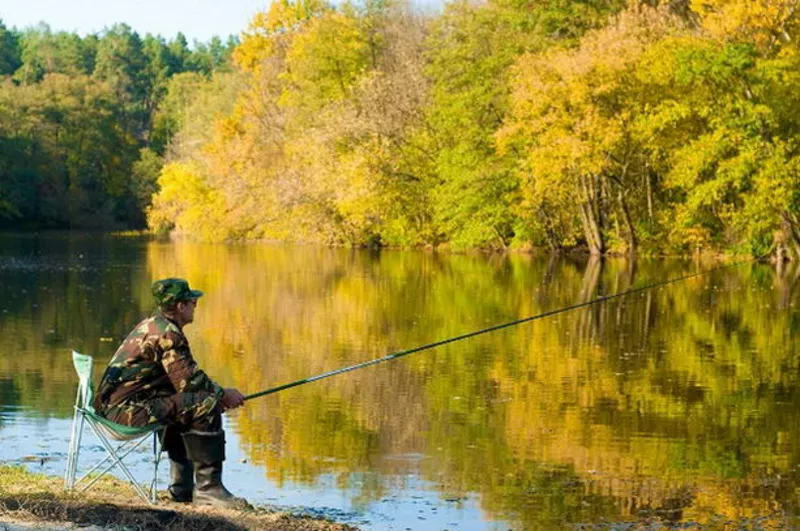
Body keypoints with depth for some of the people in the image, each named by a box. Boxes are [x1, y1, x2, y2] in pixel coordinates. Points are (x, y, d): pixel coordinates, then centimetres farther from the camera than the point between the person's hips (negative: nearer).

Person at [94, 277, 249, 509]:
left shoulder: (151, 325, 18)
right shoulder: (168, 334, -13)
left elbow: (180, 379, 23)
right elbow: (189, 382, -15)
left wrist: (218, 394, 15)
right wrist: (223, 395, 1)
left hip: (111, 404, 11)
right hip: (127, 407, -11)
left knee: (180, 405, 30)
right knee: (206, 407, -16)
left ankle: (182, 487, 27)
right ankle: (208, 487, -14)